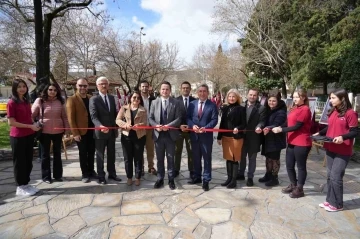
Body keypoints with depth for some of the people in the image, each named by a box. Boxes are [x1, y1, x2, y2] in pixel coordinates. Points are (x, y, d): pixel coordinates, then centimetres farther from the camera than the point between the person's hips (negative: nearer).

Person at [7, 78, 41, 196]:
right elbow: (11, 122, -16)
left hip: (29, 135, 7)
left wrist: (34, 124, 4)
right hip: (18, 137, -7)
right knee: (19, 162, 5)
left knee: (28, 161, 14)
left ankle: (26, 184, 28)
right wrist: (30, 126, -17)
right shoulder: (11, 103, -12)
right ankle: (20, 187, 18)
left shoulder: (26, 101, 9)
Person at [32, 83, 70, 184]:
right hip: (44, 132, -2)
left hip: (58, 132, 2)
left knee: (57, 153, 12)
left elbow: (64, 117, 4)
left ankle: (58, 175, 24)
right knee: (45, 154, 9)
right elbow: (32, 115, -2)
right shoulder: (39, 101, -4)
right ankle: (46, 176, 21)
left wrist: (67, 130, 2)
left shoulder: (60, 102, 3)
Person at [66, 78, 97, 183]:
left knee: (91, 152, 13)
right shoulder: (72, 99, -5)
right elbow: (71, 118, -9)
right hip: (81, 131, -4)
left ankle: (91, 171, 27)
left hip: (92, 130, 4)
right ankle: (85, 174, 19)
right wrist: (75, 133, -14)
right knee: (83, 153, 7)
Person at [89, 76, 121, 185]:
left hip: (112, 131, 5)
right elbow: (93, 116, -19)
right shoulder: (94, 99, -8)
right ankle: (101, 176, 19)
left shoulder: (112, 98, 9)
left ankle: (112, 173, 29)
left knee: (111, 154, 15)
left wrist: (116, 128, 9)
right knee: (100, 155, 8)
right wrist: (100, 126, -36)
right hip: (100, 132, -5)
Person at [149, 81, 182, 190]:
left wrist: (168, 126, -20)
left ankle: (171, 179, 22)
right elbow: (150, 118, 4)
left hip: (170, 135, -2)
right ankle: (160, 179, 24)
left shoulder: (176, 103, -1)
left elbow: (178, 119, -6)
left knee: (170, 158, 9)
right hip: (158, 134, 2)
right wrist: (156, 126, -14)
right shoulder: (154, 102, 6)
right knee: (160, 158, 11)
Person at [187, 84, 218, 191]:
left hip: (206, 135, -3)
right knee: (196, 157, 15)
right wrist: (192, 126, -15)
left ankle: (206, 180, 15)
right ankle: (197, 177, 30)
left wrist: (205, 128, -22)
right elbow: (188, 117, 4)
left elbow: (214, 120, -8)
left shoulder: (212, 105, -2)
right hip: (194, 135, 3)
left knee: (207, 158, 4)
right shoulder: (192, 104, 7)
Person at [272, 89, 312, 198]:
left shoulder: (305, 109, -13)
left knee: (301, 166, 6)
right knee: (289, 165, 15)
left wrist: (281, 129, -19)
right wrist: (278, 127, -1)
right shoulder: (294, 109, 13)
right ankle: (293, 185, 33)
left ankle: (299, 189, 20)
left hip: (302, 143, -8)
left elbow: (297, 126, -18)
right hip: (292, 142, 8)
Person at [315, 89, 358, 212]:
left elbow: (354, 132, -13)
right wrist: (319, 133, 2)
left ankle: (337, 204, 13)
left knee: (336, 177, -3)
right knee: (330, 176, 14)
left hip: (343, 151, -7)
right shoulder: (332, 112, 8)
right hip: (330, 149, 7)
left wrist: (343, 137, -29)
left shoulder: (350, 113, -13)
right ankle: (330, 200, 27)